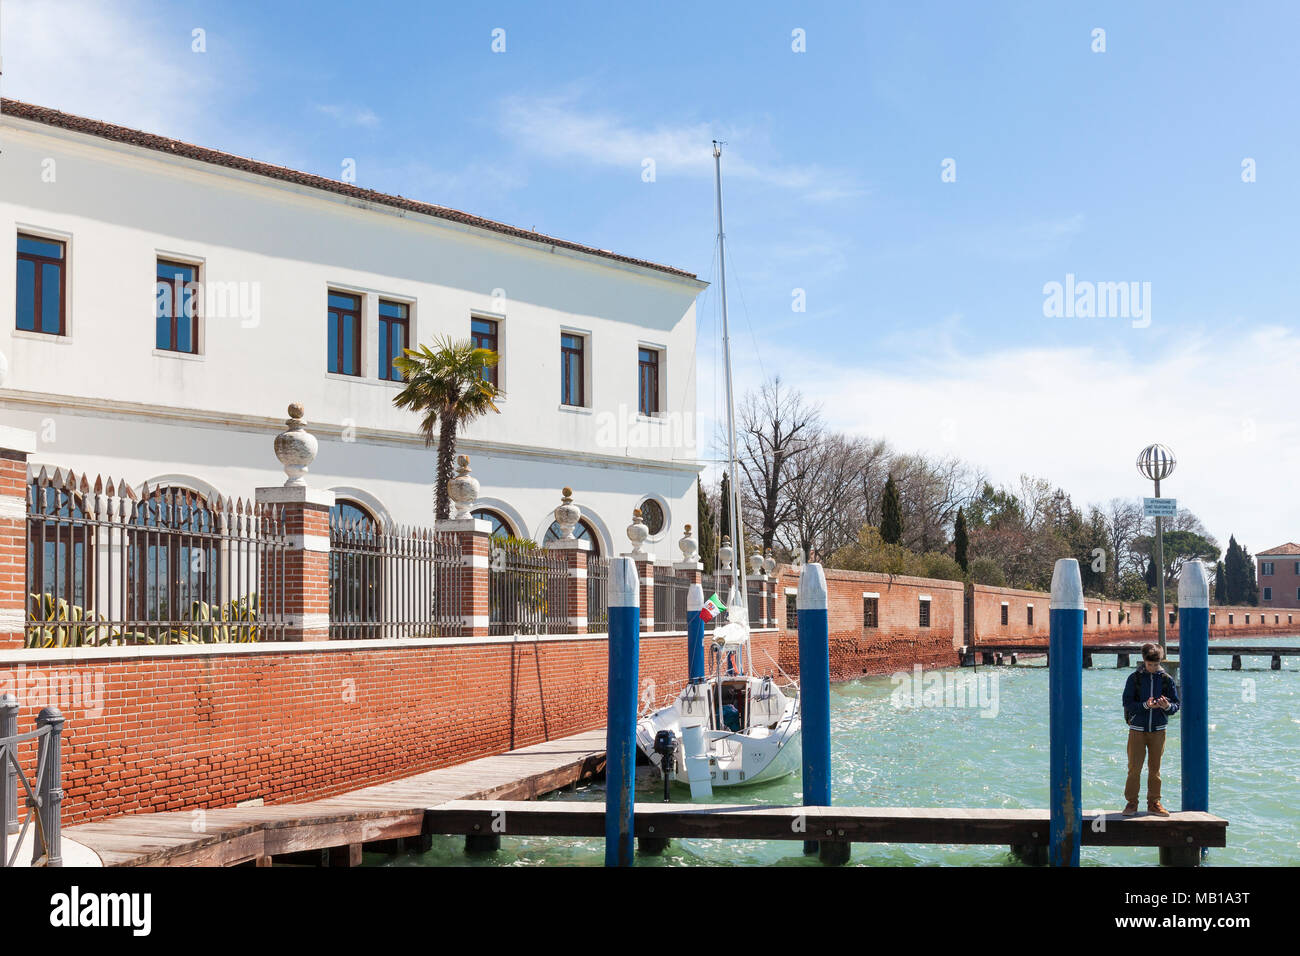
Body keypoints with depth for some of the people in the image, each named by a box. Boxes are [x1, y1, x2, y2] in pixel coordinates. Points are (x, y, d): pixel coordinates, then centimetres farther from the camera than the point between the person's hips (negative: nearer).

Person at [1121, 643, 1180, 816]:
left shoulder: (1166, 679, 4)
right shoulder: (1134, 678, -1)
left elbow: (1176, 706, 3)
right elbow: (1127, 703, -6)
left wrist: (1167, 706, -20)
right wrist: (1145, 705, -22)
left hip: (1158, 730, 1)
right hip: (1137, 729, -1)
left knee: (1155, 768, 6)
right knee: (1134, 768, -3)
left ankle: (1154, 802, 16)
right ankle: (1131, 802, 6)